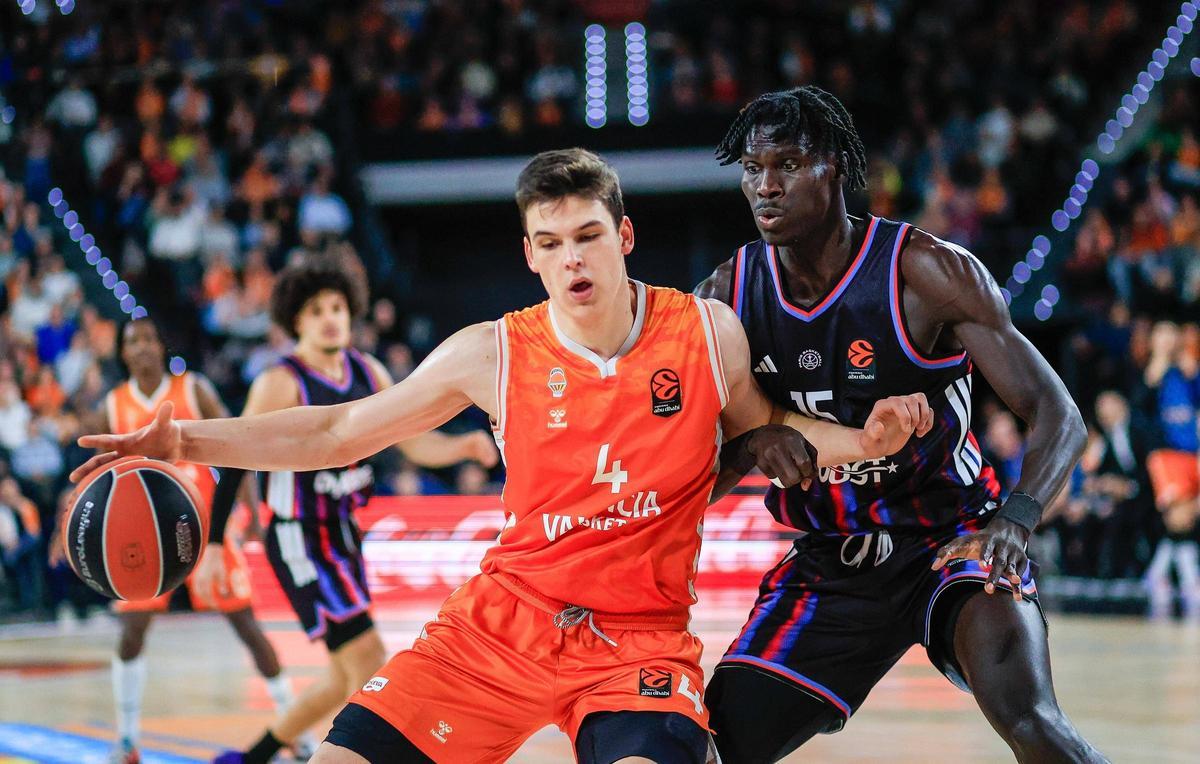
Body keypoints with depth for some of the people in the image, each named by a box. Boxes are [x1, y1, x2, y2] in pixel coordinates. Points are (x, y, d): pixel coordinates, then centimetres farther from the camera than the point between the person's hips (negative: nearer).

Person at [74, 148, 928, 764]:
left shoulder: (708, 332, -3)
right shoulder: (494, 354, -2)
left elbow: (766, 440, 13)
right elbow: (340, 432, 6)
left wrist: (867, 441, -8)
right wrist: (184, 440, -1)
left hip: (640, 639, -2)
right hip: (503, 620, 2)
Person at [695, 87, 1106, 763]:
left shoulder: (928, 272, -17)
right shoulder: (727, 295, -5)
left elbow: (1058, 416, -19)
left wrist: (1014, 523, -38)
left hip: (951, 535, -4)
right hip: (830, 558, 5)